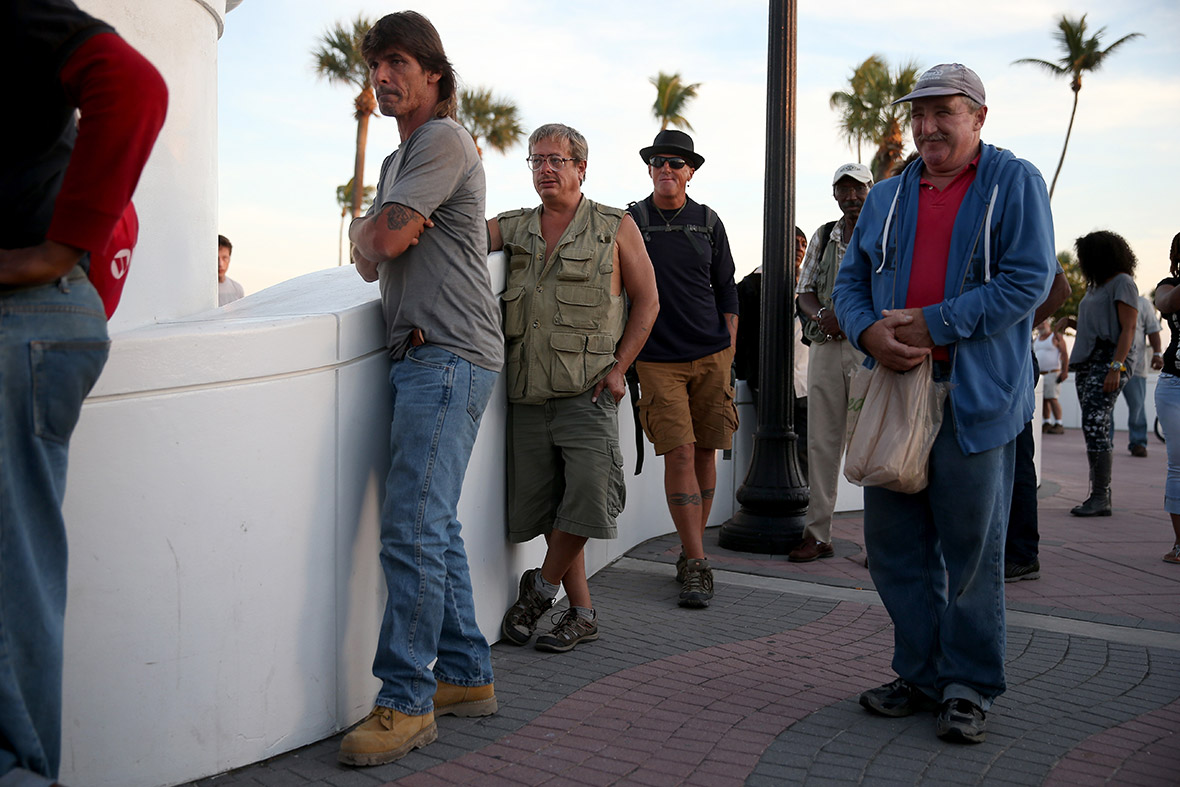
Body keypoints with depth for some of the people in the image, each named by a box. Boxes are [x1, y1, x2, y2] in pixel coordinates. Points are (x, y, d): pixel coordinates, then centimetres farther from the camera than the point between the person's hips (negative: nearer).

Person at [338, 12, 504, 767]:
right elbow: (371, 261, 20)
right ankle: (468, 675, 19)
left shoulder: (444, 140, -6)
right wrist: (376, 236, -2)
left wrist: (367, 228, 10)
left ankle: (407, 702, -9)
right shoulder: (398, 159, 25)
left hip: (450, 356, -10)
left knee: (412, 528, -14)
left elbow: (380, 237, -12)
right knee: (436, 527, 11)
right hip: (422, 357, 10)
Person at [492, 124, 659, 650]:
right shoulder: (513, 228, 15)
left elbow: (646, 300, 6)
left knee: (588, 497, -14)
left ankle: (541, 586, 11)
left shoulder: (615, 228, 6)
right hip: (527, 394, 4)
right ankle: (582, 613, 17)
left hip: (587, 390, -3)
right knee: (546, 507, 5)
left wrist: (618, 368, -2)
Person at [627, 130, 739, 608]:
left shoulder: (707, 222, 10)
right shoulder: (630, 221, 4)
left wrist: (728, 346, 7)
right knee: (679, 453, -11)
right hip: (658, 359, -2)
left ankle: (691, 554, 18)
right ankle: (696, 563, -8)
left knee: (705, 453, 5)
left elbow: (726, 289, 15)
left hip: (711, 357, 3)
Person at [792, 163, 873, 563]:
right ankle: (817, 534, 8)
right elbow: (804, 292, 14)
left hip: (870, 347, -4)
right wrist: (820, 314, -8)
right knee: (822, 441, 3)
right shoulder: (822, 237, 18)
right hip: (825, 347, 4)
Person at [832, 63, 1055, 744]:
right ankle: (923, 675, 22)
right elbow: (851, 281, 14)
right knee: (894, 546, 8)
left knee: (972, 549, 2)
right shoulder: (888, 197, 15)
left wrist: (932, 323, -15)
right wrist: (868, 331, -8)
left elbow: (1029, 280, -11)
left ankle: (970, 687, 16)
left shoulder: (1015, 183, 0)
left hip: (976, 399, -5)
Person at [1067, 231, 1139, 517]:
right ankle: (1098, 496, 6)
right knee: (1094, 427, 5)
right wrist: (1075, 364, 16)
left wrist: (1116, 366, -22)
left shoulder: (1122, 282, -5)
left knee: (1094, 425, -17)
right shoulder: (1096, 286, 22)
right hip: (1087, 362, 9)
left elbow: (1129, 328, -13)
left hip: (1108, 360, -9)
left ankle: (1100, 497, -17)